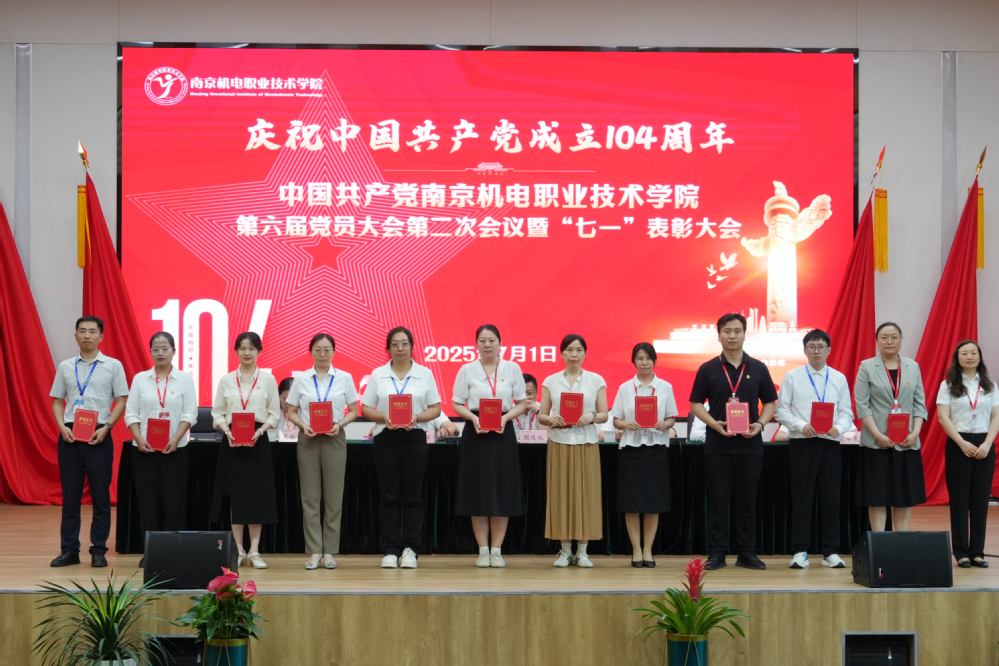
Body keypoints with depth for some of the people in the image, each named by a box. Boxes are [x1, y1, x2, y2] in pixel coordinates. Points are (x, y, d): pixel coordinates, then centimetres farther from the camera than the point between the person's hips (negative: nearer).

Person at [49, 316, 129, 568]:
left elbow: (121, 401, 1)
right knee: (70, 495, 5)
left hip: (98, 436, -2)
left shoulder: (113, 366, 3)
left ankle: (99, 551, 8)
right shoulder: (65, 367, 10)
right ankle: (69, 550, 10)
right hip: (69, 436, 2)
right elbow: (57, 401, 12)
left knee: (101, 497, 1)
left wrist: (105, 428, -11)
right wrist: (62, 426, -5)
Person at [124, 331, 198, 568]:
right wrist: (139, 439, -11)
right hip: (144, 449, 1)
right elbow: (131, 412, 4)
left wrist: (176, 439, -15)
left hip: (174, 449, -1)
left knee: (174, 501, -3)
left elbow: (190, 413, -2)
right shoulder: (140, 379, 8)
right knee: (148, 501, 2)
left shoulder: (184, 379, 4)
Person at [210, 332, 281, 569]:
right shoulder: (226, 380, 7)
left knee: (257, 495, -3)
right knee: (235, 494, 1)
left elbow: (274, 414, 4)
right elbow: (217, 413, 8)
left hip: (258, 441, -1)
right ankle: (238, 550, 8)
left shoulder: (267, 379, 5)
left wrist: (261, 430, -12)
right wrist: (226, 430, -11)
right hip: (232, 440, 1)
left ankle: (254, 551, 2)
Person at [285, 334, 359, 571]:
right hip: (308, 439, 0)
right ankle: (314, 551, 4)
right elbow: (291, 412, 8)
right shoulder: (301, 379, 5)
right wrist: (303, 425, -12)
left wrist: (341, 423, -12)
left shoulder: (344, 378, 4)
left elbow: (353, 410, 7)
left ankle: (329, 551, 8)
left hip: (334, 439, 0)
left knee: (334, 497, 1)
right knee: (310, 497, 0)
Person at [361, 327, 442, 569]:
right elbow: (365, 408, 6)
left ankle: (410, 549, 6)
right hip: (386, 438, 0)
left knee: (413, 496, 1)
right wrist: (384, 418, -13)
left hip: (415, 438, 0)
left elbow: (435, 409, 4)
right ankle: (390, 550, 6)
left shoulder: (425, 374, 6)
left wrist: (417, 417, -14)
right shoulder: (378, 374, 7)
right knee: (389, 496, 1)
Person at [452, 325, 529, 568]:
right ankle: (483, 550, 8)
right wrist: (473, 418, -15)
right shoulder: (467, 370, 3)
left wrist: (505, 418, -12)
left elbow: (522, 403, 6)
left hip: (503, 432, 1)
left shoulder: (512, 368, 4)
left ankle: (497, 550, 7)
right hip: (476, 433, 0)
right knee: (477, 492, 0)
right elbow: (457, 404, 3)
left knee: (502, 491, 0)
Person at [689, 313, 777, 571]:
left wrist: (760, 423, -8)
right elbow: (696, 403, 3)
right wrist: (714, 423, -13)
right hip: (717, 444, -1)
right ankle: (717, 553, 7)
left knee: (747, 501, 6)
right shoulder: (708, 369, 3)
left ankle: (747, 553, 13)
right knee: (718, 501, 2)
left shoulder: (758, 368, 7)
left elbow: (770, 402, 11)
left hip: (750, 444, 1)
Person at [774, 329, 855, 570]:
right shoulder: (793, 377, 5)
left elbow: (847, 412, 9)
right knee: (802, 498, 0)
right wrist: (802, 426, -14)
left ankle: (831, 552, 11)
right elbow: (781, 410, 2)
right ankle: (800, 552, 6)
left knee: (831, 498, 3)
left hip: (830, 442, 2)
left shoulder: (839, 378, 11)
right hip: (803, 442, -2)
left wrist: (838, 428, -12)